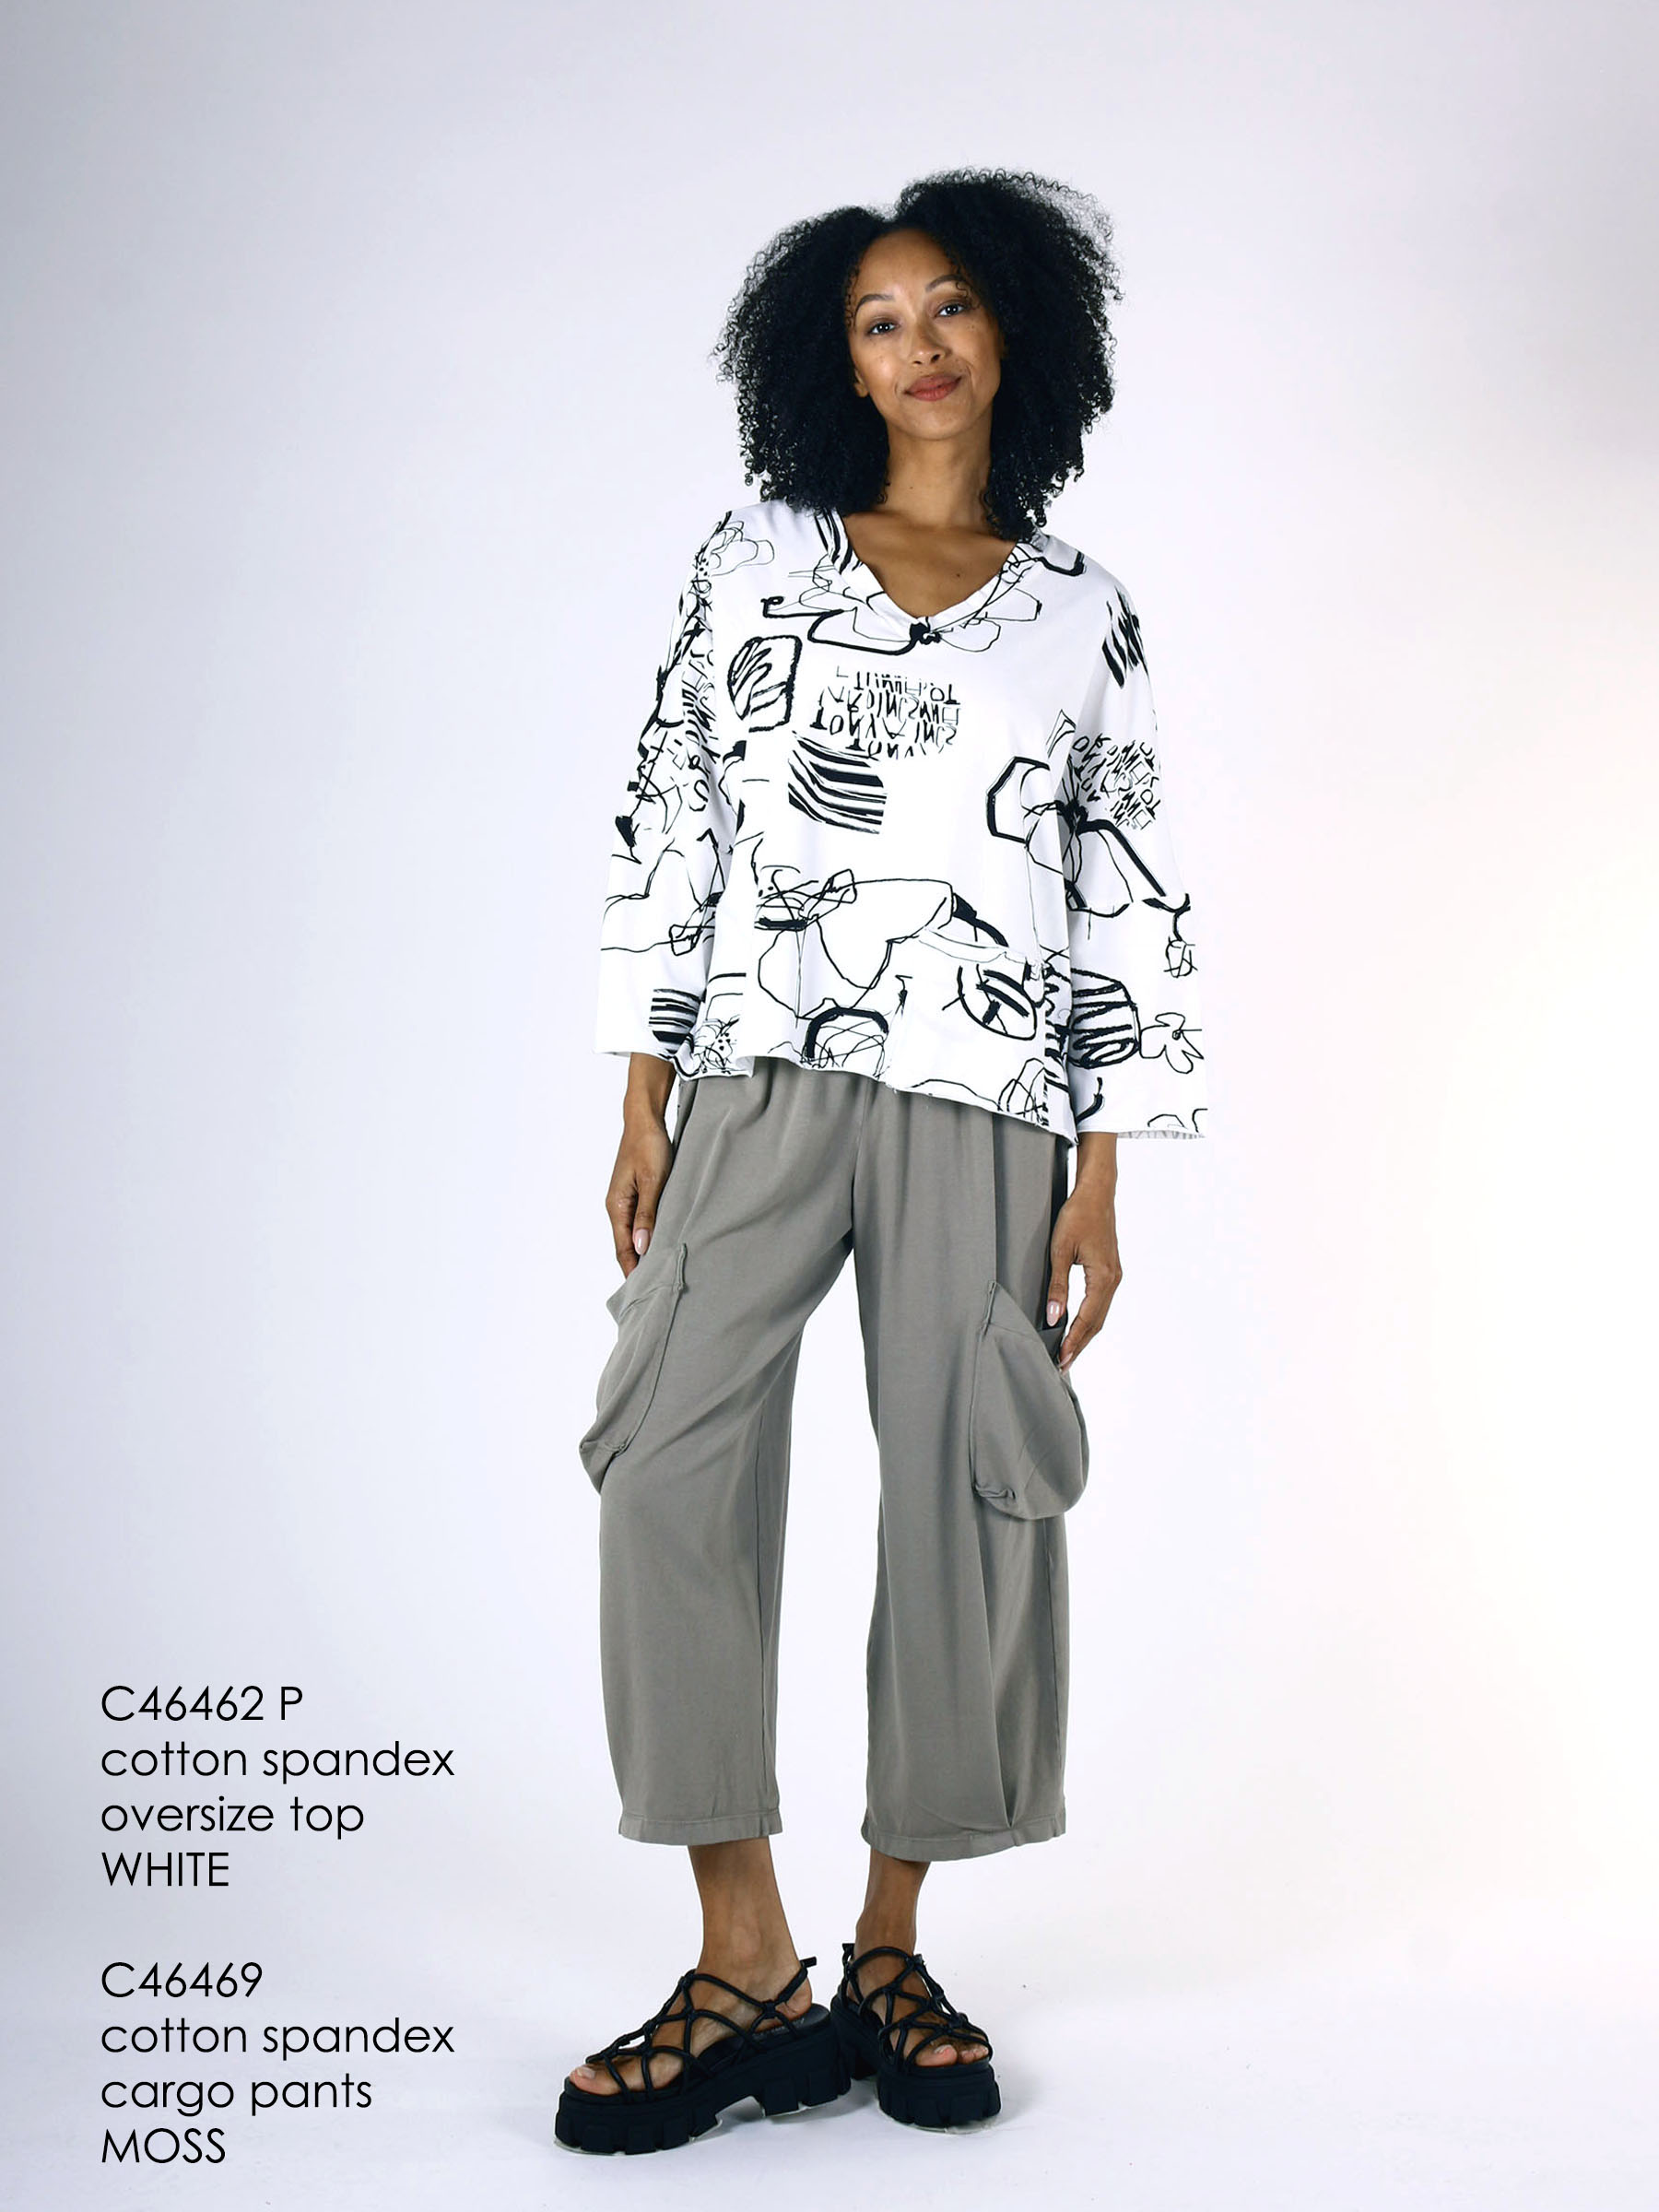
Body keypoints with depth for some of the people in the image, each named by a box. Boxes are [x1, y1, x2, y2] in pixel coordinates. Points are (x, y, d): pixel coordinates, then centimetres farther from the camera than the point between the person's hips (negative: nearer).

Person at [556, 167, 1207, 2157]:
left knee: (963, 1505, -1)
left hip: (982, 1113, 0)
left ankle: (887, 1955, 15)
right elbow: (668, 826, 8)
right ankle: (744, 1964, -3)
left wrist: (1101, 1179, 2)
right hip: (760, 1087, 0)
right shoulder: (756, 559, 11)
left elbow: (1132, 907, 9)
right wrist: (642, 1101, 1)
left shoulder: (1083, 617, 11)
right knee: (674, 1469, -12)